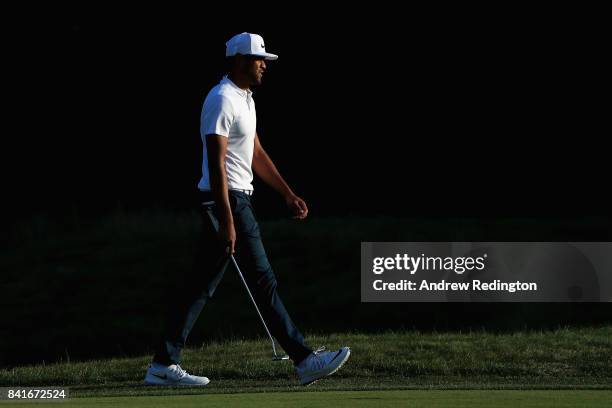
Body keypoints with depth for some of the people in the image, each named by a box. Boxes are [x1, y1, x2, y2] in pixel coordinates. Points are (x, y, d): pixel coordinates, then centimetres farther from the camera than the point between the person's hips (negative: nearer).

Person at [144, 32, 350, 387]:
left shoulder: (244, 99, 17)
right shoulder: (222, 100, -15)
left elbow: (256, 154, 24)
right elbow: (217, 164, -21)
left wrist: (289, 194, 21)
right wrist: (227, 220, -25)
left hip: (238, 199, 10)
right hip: (228, 200, -10)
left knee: (201, 285, 8)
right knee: (263, 281, -7)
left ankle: (164, 364, 9)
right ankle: (305, 361, -4)